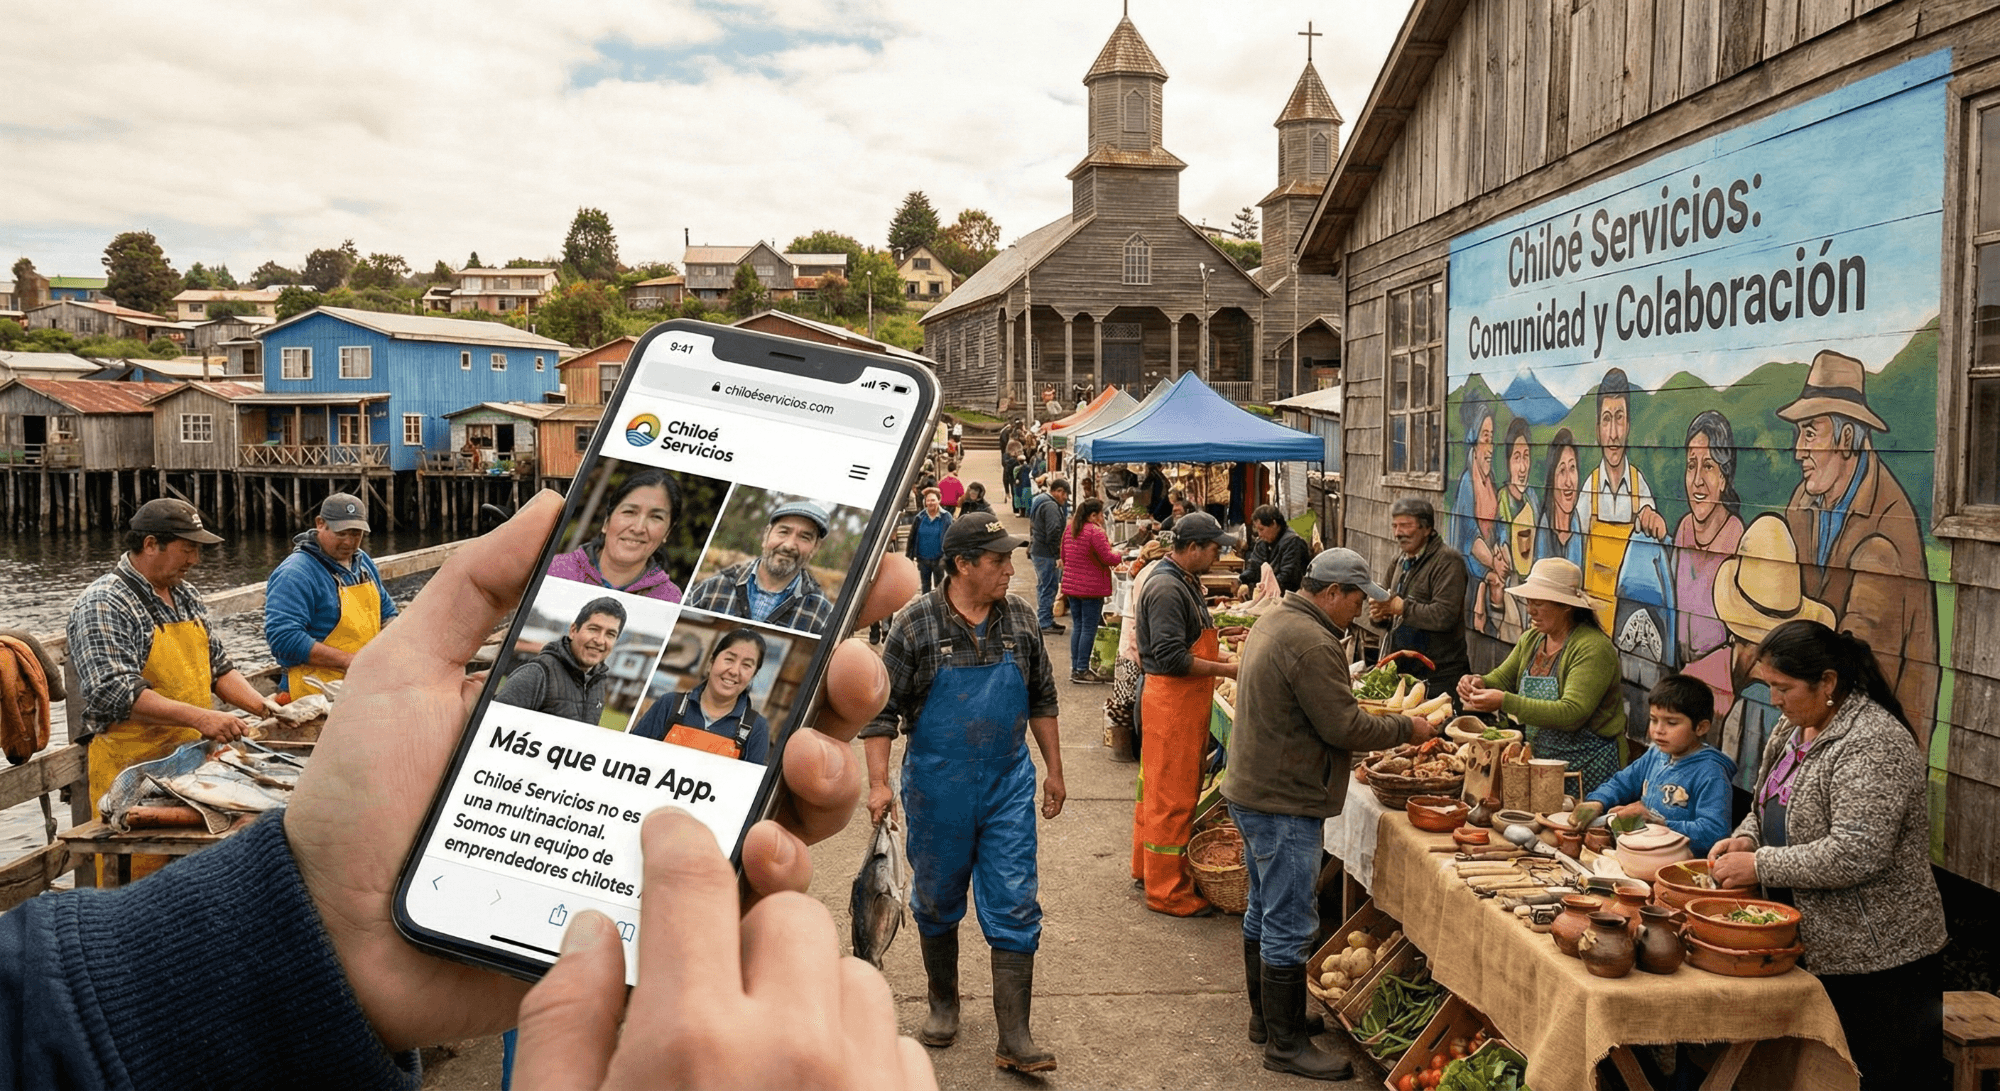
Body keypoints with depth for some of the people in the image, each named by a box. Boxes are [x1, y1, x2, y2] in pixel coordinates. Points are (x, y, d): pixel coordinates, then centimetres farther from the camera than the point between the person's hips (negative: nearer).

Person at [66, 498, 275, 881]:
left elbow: (218, 664, 18)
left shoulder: (186, 595, 12)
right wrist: (199, 717, -30)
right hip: (132, 772, -7)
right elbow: (115, 693, -23)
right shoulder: (103, 606, -13)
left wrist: (261, 705, 2)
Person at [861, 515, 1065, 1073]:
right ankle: (943, 1004, 36)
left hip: (1009, 785, 2)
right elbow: (882, 706, -6)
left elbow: (1041, 698, 12)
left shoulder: (1019, 617, 1)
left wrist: (1054, 770, 13)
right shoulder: (916, 623, -10)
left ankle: (1014, 1038, 5)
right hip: (936, 786, -2)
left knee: (1016, 906, -1)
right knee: (937, 901, 13)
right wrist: (878, 783, -11)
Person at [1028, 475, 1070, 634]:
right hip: (1047, 553, -11)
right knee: (1049, 587, -6)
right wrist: (1058, 555, -21)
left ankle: (1044, 620, 25)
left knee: (1044, 586, 17)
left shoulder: (1040, 501, 17)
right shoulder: (1051, 506, -18)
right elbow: (1054, 532, -24)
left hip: (1037, 550, 11)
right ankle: (1045, 623, -4)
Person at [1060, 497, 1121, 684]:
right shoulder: (1095, 532, -16)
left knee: (1077, 626, 14)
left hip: (1071, 585, 8)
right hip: (1091, 588, -8)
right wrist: (1119, 554, 2)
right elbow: (1109, 558, -18)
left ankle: (1075, 668, 17)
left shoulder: (1069, 529, 8)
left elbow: (1064, 557, 17)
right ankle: (1082, 670, 0)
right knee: (1089, 628, -1)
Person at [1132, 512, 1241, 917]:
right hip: (1169, 698, -11)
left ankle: (1147, 867, 31)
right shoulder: (1167, 589, -20)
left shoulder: (1185, 582, 14)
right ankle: (1167, 891, 4)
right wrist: (1227, 670, -19)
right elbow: (1171, 658, -25)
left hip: (1184, 701, 11)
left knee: (1159, 788, 19)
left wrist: (1221, 655, 11)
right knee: (1171, 795, -4)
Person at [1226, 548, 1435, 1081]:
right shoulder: (1312, 643, -22)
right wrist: (1406, 728, -8)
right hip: (1284, 803, -11)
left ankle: (1264, 1016, 34)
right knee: (1289, 926, -2)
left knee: (1264, 911, 21)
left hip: (1252, 792, 11)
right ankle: (1285, 1045, 7)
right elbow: (1343, 727, -21)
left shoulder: (1274, 621, 11)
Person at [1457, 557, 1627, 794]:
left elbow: (1572, 714, -25)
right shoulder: (1532, 639, 10)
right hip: (1540, 763, 7)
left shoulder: (1592, 648, -16)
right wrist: (1479, 682, -7)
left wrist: (1505, 702, -29)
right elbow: (1503, 678, 18)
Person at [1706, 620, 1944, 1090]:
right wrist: (1745, 839, 0)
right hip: (1813, 945, 9)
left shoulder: (1872, 745, -21)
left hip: (1873, 958, -9)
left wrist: (1759, 865, -22)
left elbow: (1853, 856, -28)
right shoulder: (1795, 726, 9)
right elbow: (1771, 806, 21)